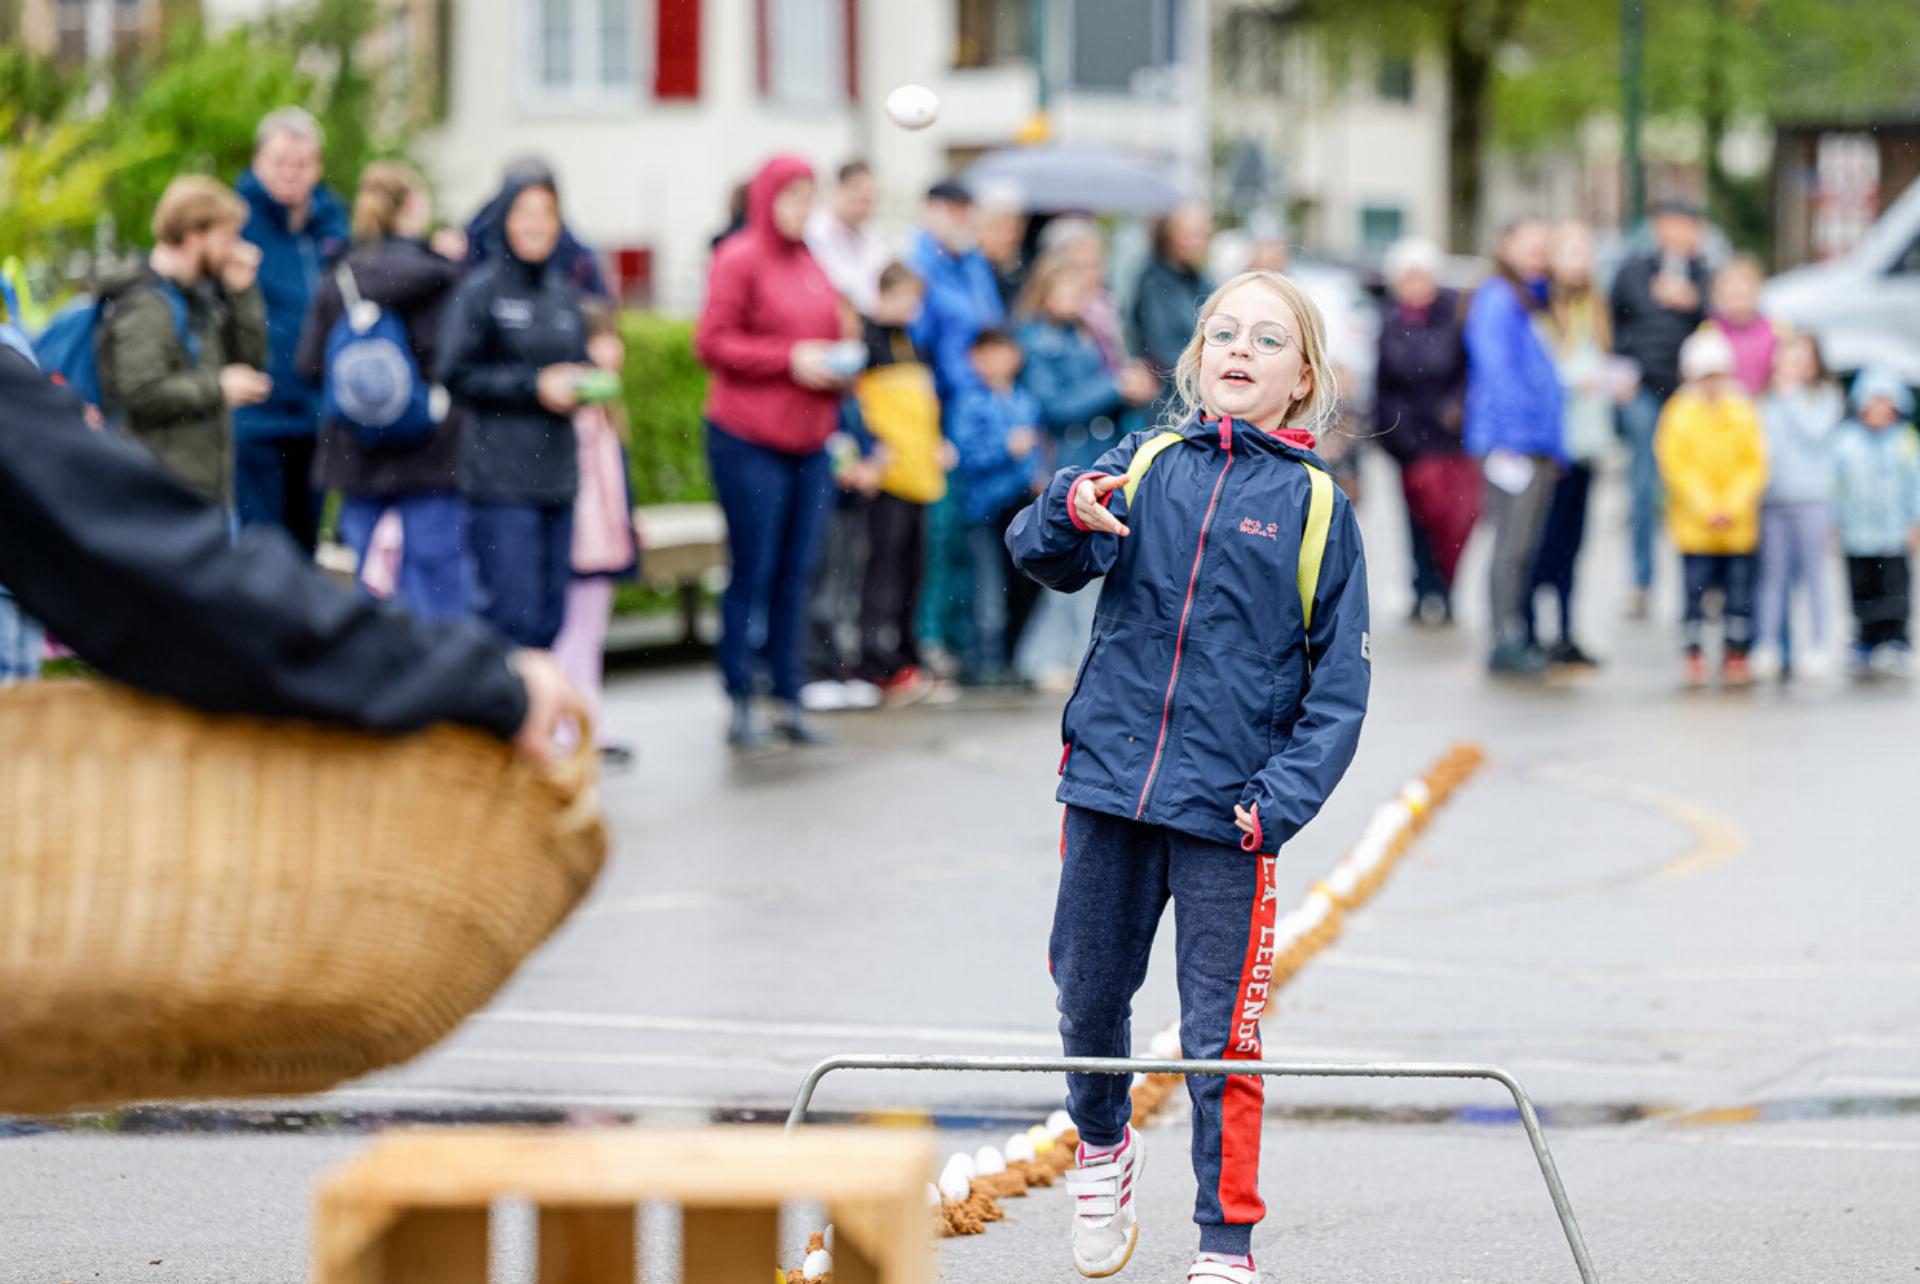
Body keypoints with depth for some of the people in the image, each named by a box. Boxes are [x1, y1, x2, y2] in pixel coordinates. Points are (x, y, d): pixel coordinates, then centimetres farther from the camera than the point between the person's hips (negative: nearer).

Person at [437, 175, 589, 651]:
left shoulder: (565, 295, 15)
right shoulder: (478, 291, -4)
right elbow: (454, 375, -9)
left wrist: (578, 386, 2)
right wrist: (533, 385, -11)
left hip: (557, 480, 6)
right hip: (499, 479, -6)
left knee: (551, 618, 7)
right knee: (514, 611, -13)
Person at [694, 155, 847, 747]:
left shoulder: (813, 266, 15)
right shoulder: (740, 259, -6)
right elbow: (713, 342, -12)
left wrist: (836, 366, 3)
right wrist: (790, 358, -16)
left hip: (808, 441, 6)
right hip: (747, 440, -6)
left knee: (795, 575, 8)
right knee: (752, 575, -3)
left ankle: (788, 700, 14)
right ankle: (740, 707, 4)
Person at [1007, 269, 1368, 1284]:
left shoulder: (1315, 505, 0)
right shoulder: (1144, 465, 5)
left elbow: (1339, 682, 0)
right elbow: (1041, 557, -6)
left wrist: (1280, 799, -11)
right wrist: (1071, 513, -29)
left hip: (1226, 812, -2)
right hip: (1108, 782, 2)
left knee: (1220, 1039, -1)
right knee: (1086, 1000, 15)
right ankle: (1102, 1144, 44)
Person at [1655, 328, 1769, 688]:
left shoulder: (1743, 412, 5)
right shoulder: (1680, 413, -2)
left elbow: (1755, 465, 3)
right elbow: (1676, 466, -6)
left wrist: (1734, 506, -9)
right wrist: (1706, 509, -13)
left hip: (1739, 524, 2)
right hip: (1694, 527, -2)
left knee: (1739, 594, 4)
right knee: (1695, 591, -2)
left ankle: (1736, 655, 14)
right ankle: (1694, 656, 7)